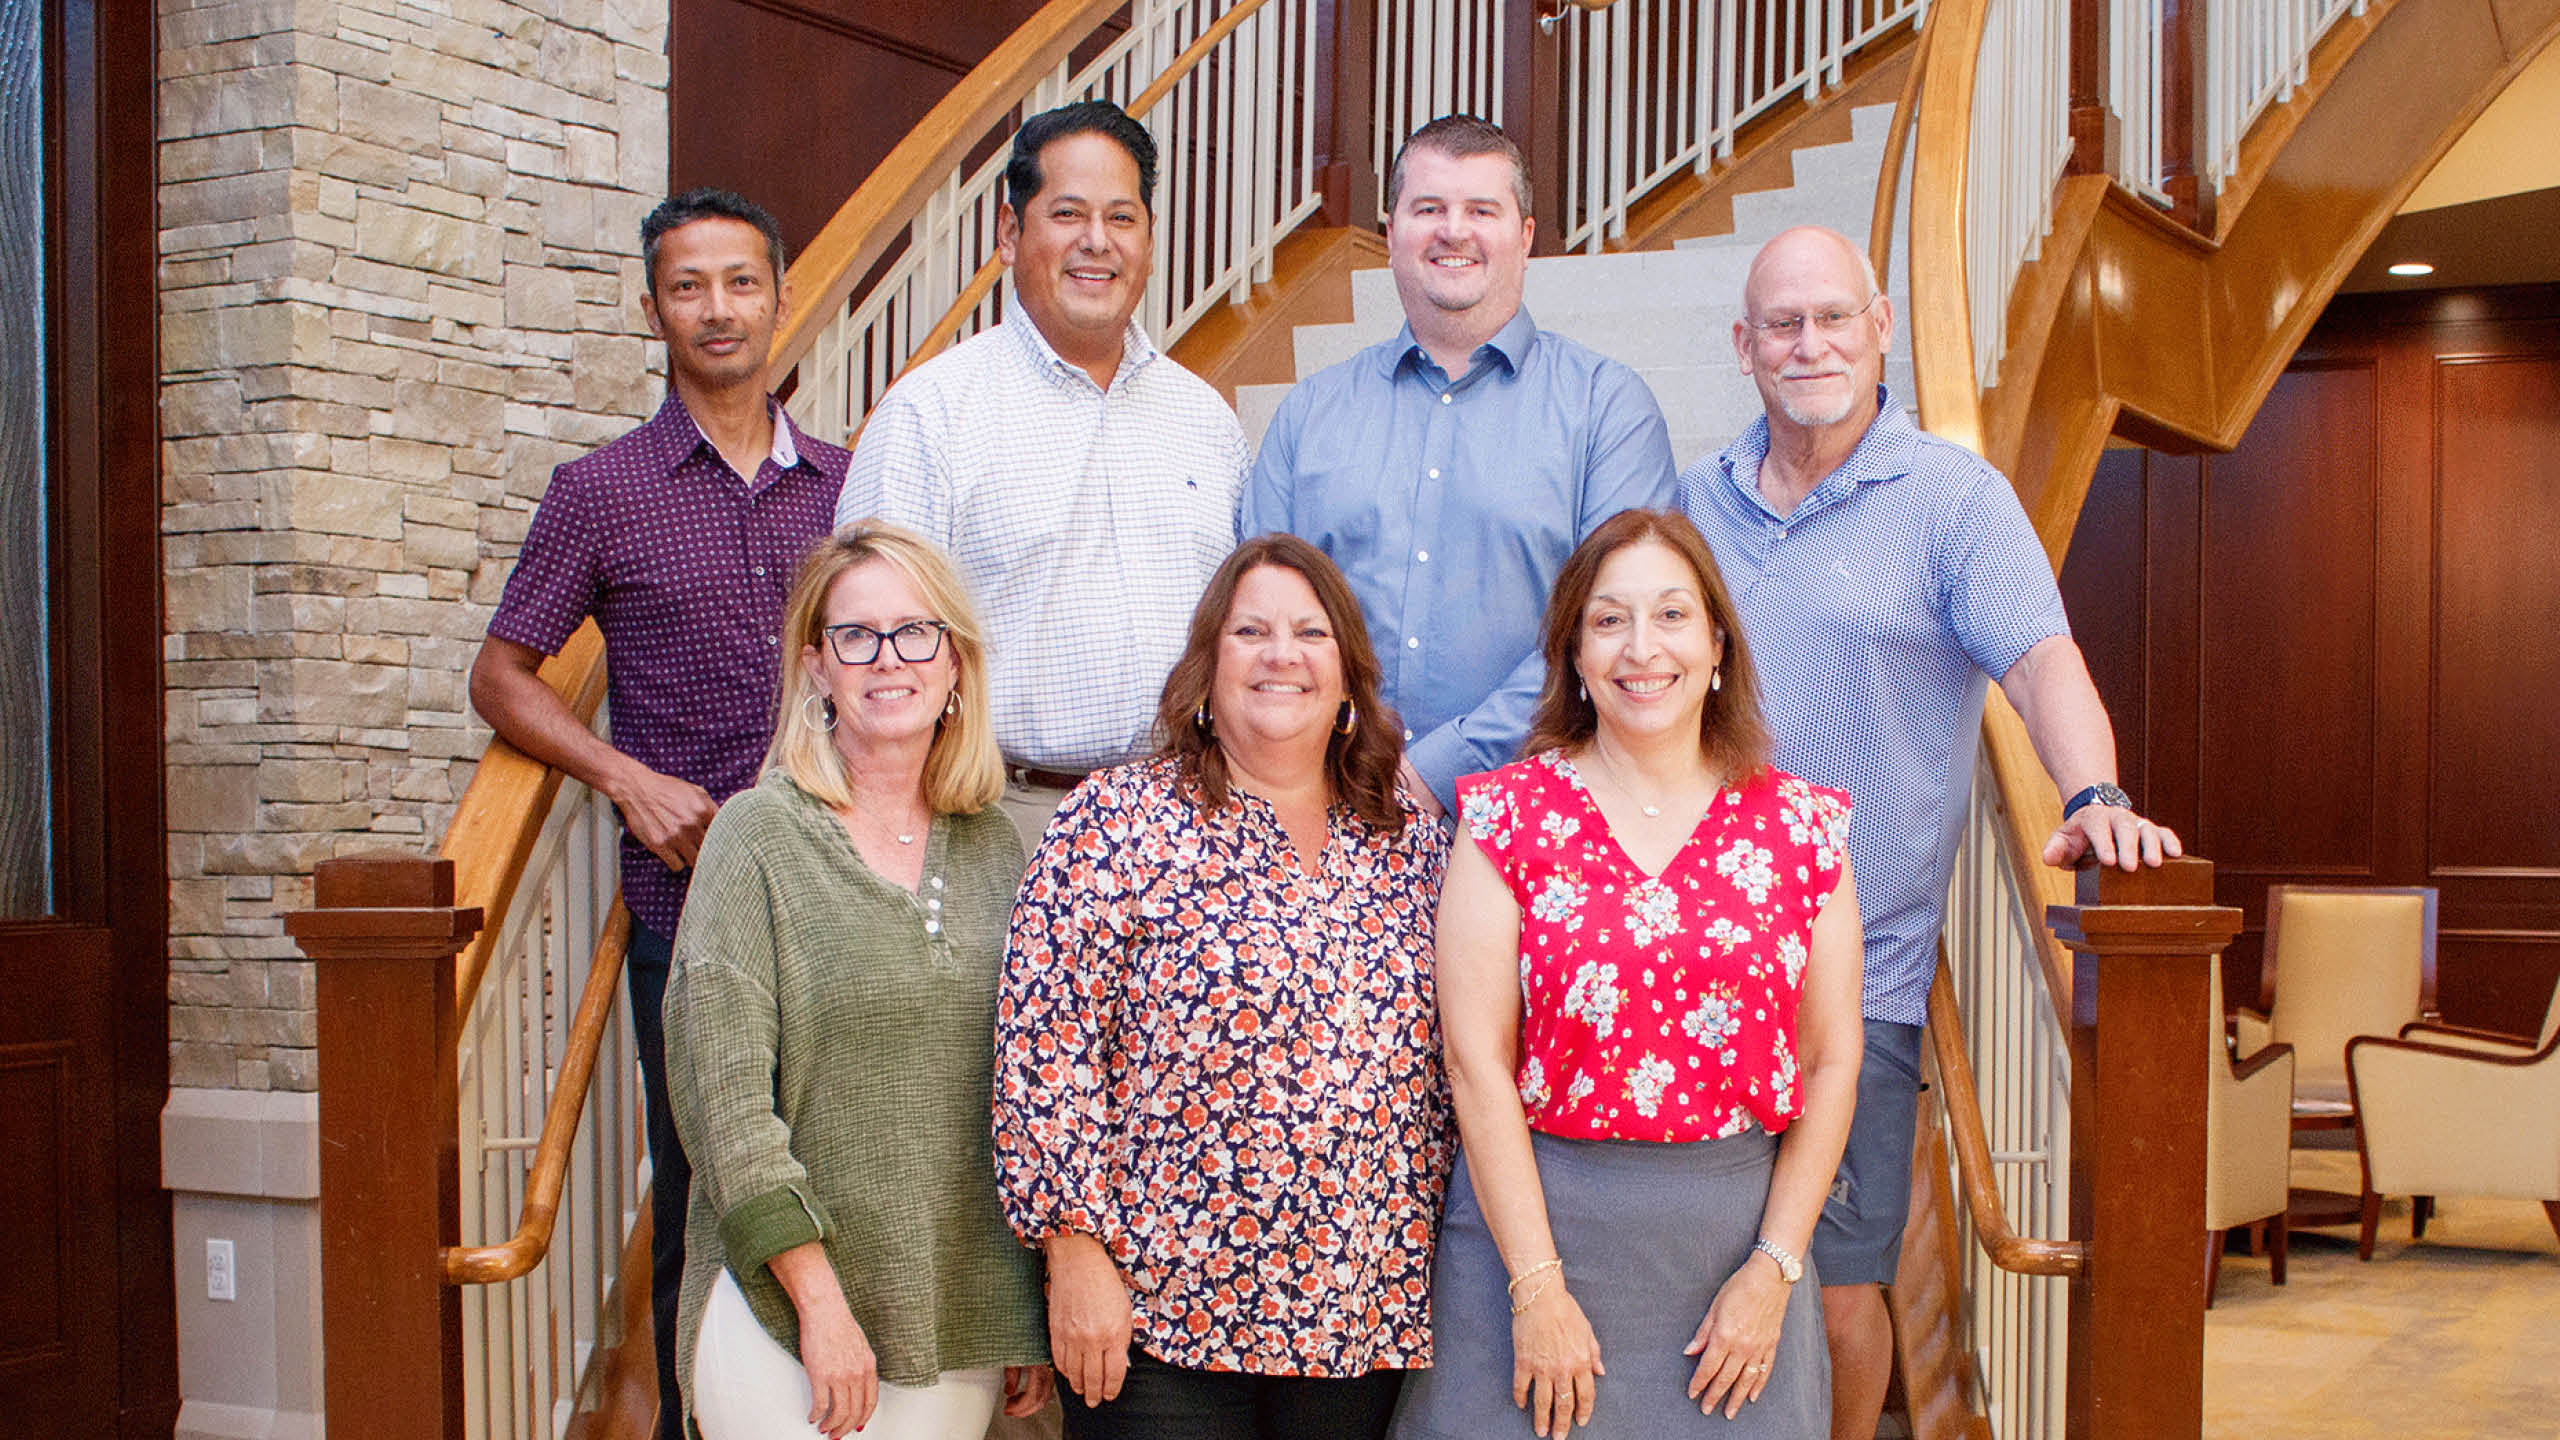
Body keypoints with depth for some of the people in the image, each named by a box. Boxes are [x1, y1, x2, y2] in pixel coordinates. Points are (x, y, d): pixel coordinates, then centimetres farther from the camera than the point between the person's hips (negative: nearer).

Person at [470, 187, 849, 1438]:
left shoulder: (842, 484, 11)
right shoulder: (601, 492, 3)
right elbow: (501, 677, 6)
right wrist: (633, 780, -8)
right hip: (687, 901, -2)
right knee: (700, 1195, 3)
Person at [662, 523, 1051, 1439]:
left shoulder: (994, 847, 8)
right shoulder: (759, 836, -5)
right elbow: (724, 1095, -10)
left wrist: (1039, 1309, 8)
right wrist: (821, 1301, -14)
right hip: (784, 1305, -4)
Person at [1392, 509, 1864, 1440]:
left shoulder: (1799, 827, 4)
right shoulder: (1509, 815, -3)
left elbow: (1832, 1064, 4)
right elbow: (1478, 1064, -8)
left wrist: (1774, 1268, -3)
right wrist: (1536, 1286, -12)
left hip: (1740, 1233, 2)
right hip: (1535, 1217, -2)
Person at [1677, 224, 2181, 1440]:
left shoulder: (1952, 496, -1)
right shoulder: (1697, 499, 12)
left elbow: (2041, 662, -13)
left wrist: (2094, 797, -30)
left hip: (1851, 978, -3)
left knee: (1835, 1287, 0)